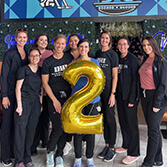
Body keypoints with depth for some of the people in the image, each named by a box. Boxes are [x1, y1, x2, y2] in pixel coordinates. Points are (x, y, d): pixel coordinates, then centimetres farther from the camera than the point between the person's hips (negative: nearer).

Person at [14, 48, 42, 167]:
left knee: (31, 130, 6)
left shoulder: (41, 71, 12)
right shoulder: (23, 69, -1)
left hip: (36, 103, 4)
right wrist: (19, 105, -11)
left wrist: (41, 103, 9)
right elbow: (18, 88, -4)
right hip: (24, 101, -4)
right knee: (21, 129, -5)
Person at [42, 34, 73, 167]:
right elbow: (45, 83, -1)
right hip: (54, 98, -3)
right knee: (58, 128, -6)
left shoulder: (70, 59, 7)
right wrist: (55, 100, -7)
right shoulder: (47, 62, -1)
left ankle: (59, 155, 23)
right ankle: (49, 151, 21)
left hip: (68, 98, 3)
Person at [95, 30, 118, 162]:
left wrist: (112, 94, -14)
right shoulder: (97, 54, 12)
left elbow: (115, 76, -8)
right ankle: (107, 145, 24)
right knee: (103, 118, 11)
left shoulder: (113, 54, -5)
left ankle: (112, 148, 14)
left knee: (110, 118, 1)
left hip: (108, 88, -5)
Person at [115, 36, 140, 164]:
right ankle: (126, 145, 33)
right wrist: (115, 94, 9)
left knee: (131, 123, -2)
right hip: (119, 95, 7)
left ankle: (134, 153, 9)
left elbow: (135, 79, -13)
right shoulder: (117, 59, 11)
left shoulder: (133, 59, -9)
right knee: (122, 121, 16)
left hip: (129, 95, -7)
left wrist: (132, 98, -16)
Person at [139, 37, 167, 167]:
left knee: (153, 130, -2)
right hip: (144, 96, 8)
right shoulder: (145, 60, 13)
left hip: (156, 96, -8)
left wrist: (156, 104, -16)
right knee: (152, 128, 12)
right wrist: (141, 96, 9)